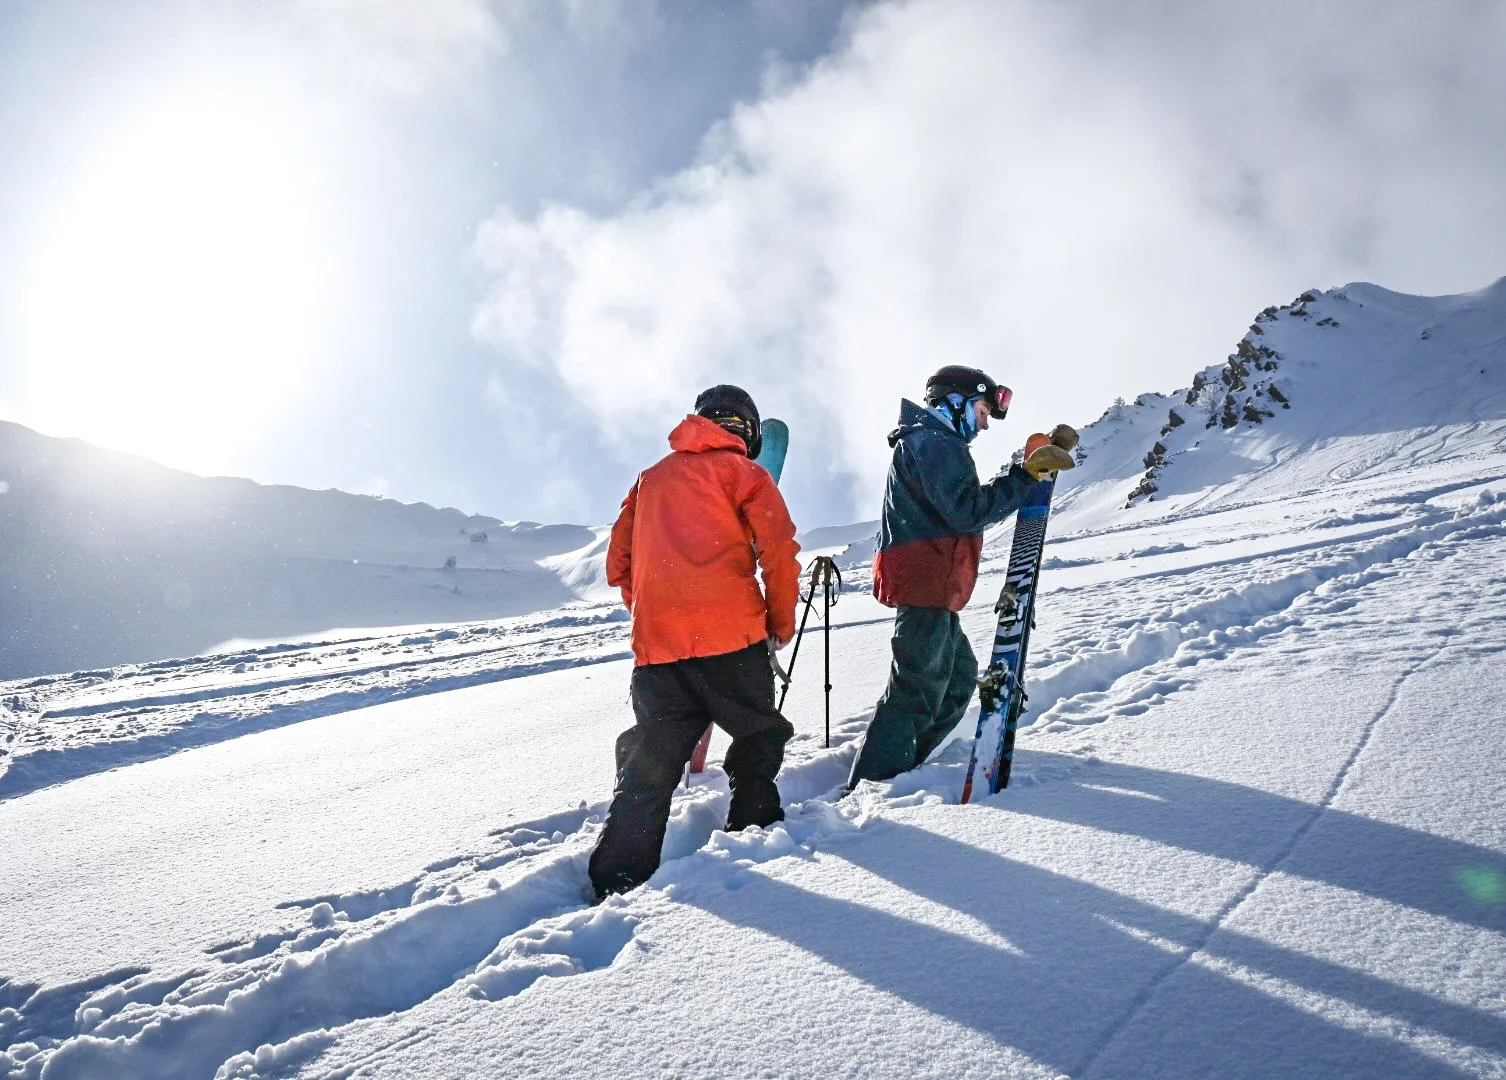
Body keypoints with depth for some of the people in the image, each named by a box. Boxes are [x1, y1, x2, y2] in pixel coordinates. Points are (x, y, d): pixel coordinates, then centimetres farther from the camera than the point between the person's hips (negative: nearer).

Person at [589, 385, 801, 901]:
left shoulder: (651, 478, 21)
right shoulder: (741, 471, 6)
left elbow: (619, 563, 20)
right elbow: (779, 551, -5)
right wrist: (781, 622, 6)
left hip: (656, 643, 5)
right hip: (730, 636, -4)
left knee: (649, 764, 6)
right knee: (758, 733, 16)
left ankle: (619, 880, 1)